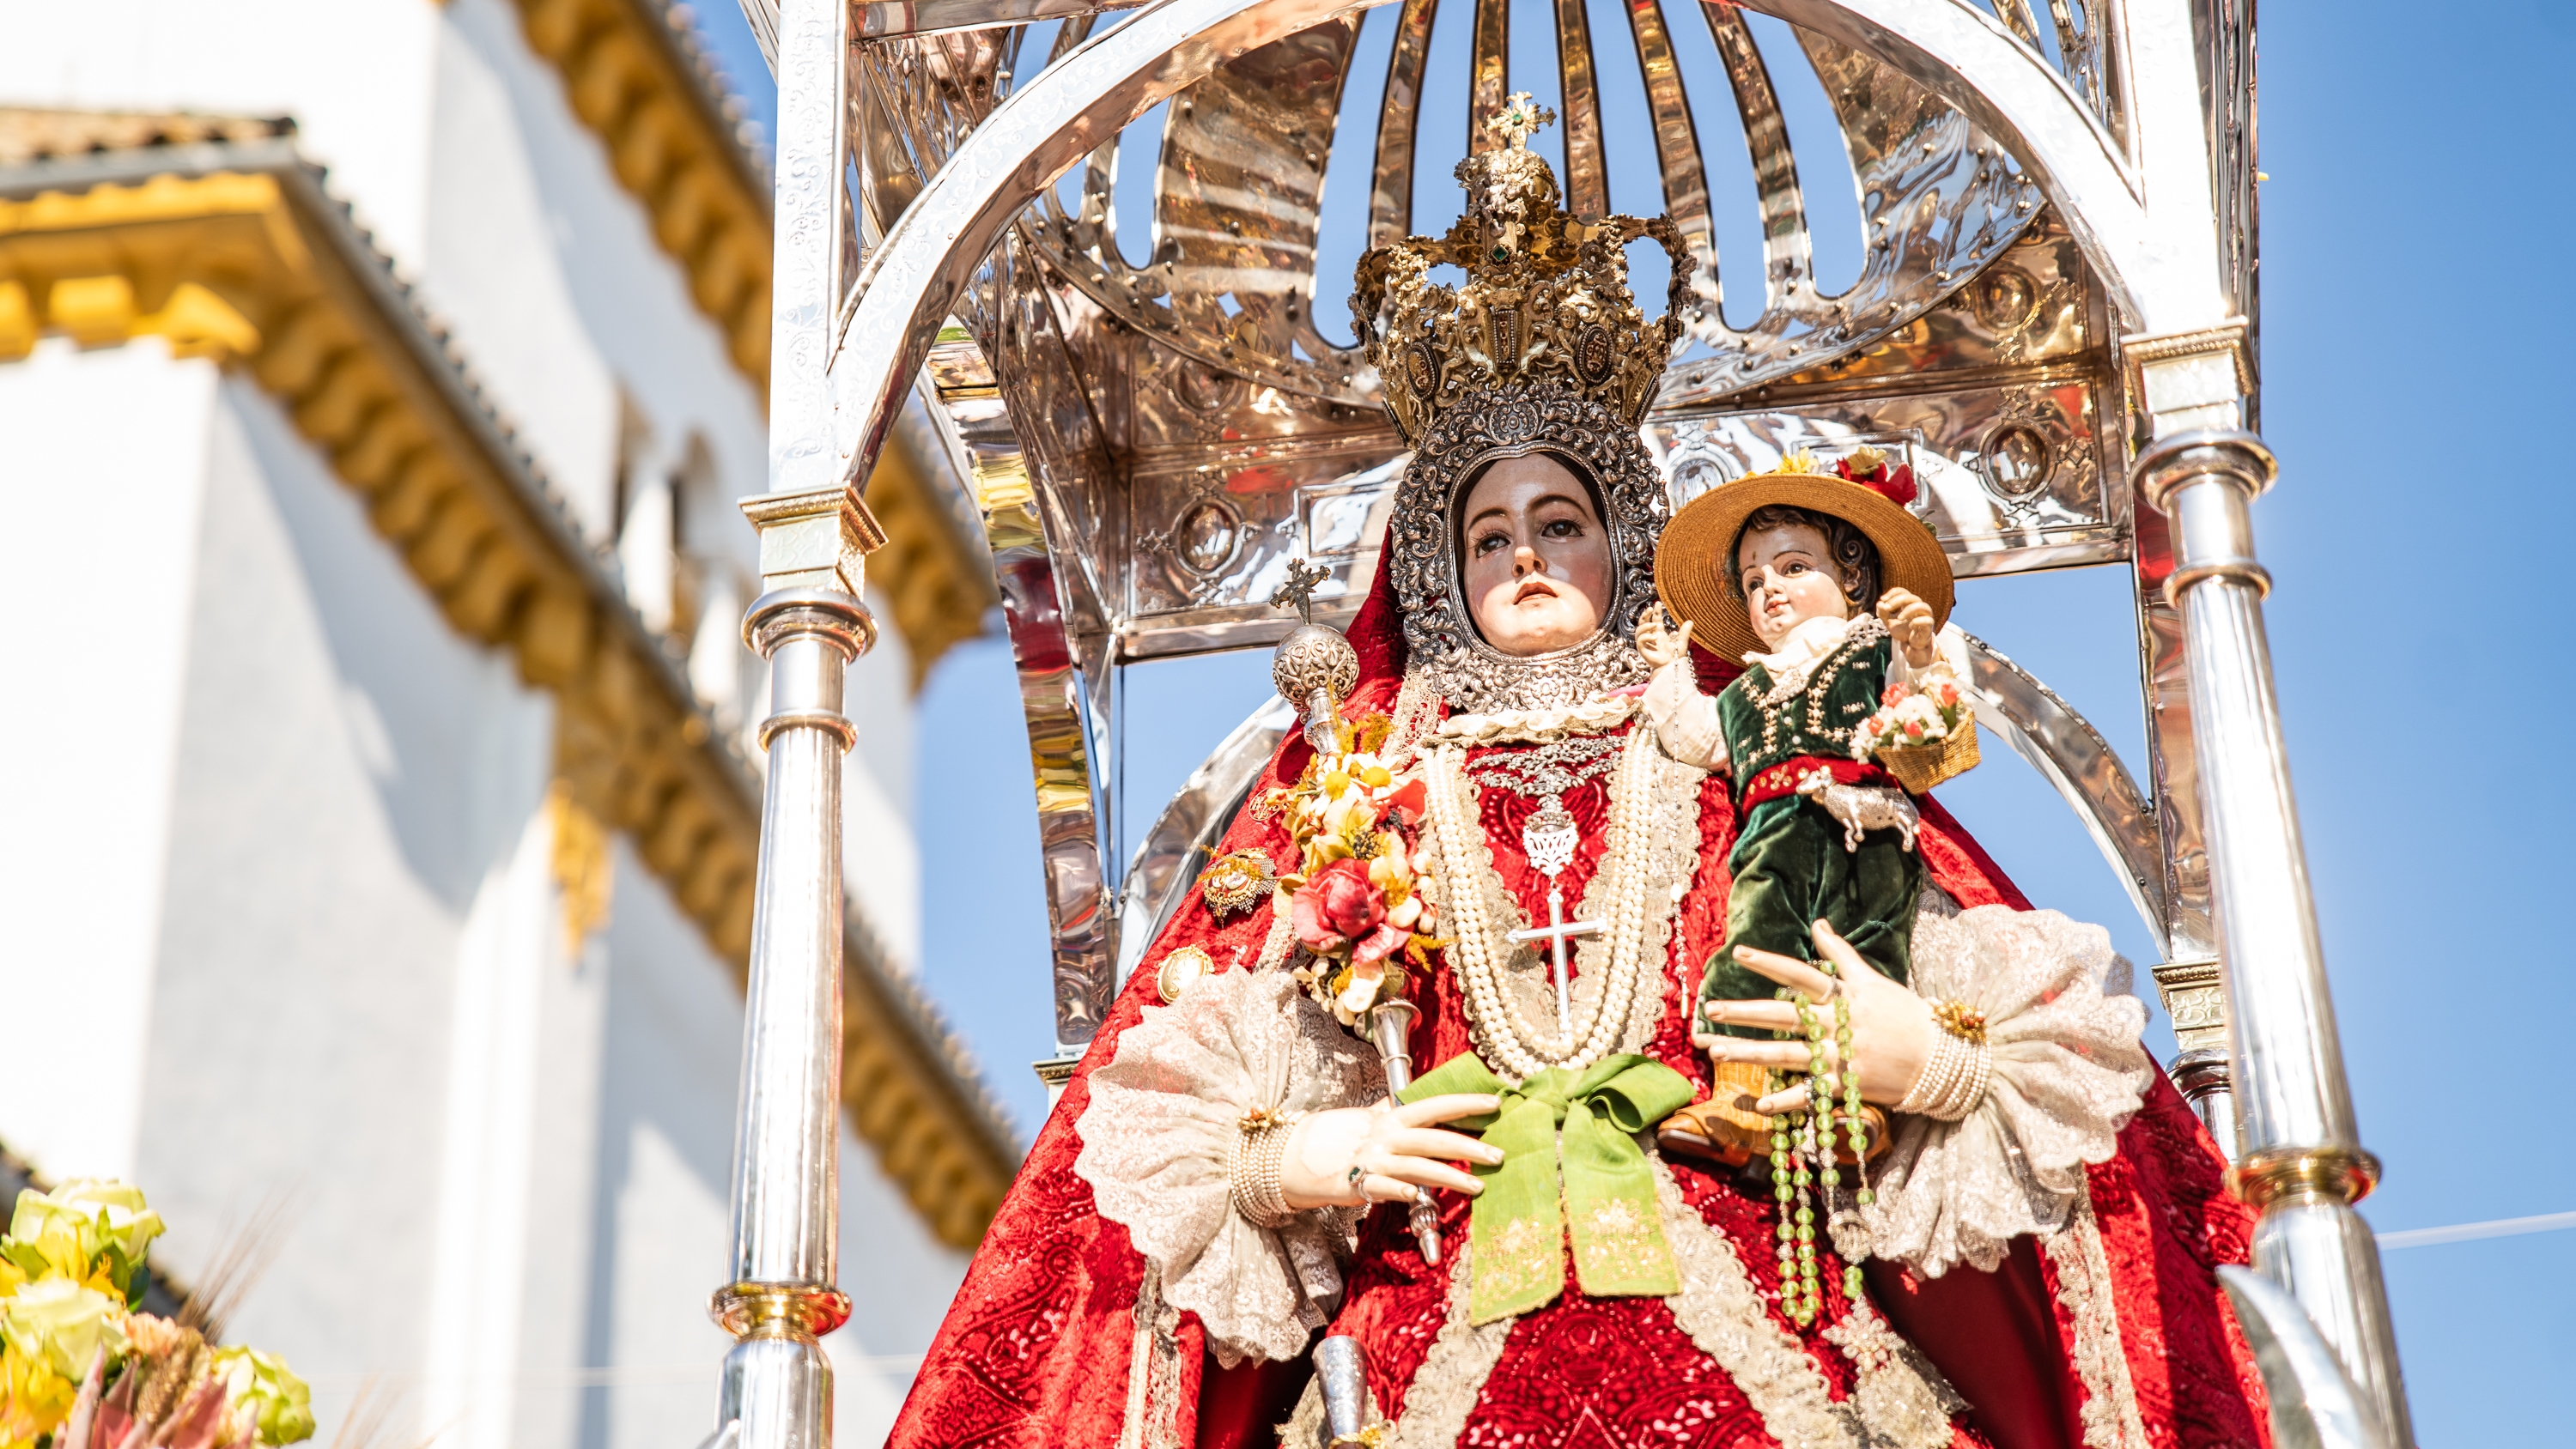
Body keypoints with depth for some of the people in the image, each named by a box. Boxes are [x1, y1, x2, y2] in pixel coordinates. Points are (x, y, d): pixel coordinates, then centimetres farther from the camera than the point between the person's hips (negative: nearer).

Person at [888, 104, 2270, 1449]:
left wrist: (1933, 1056, -11)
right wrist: (1281, 1162, -3)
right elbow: (1173, 1111, 15)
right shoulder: (1365, 781, 18)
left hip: (1739, 1335, 0)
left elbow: (2047, 1033, 9)